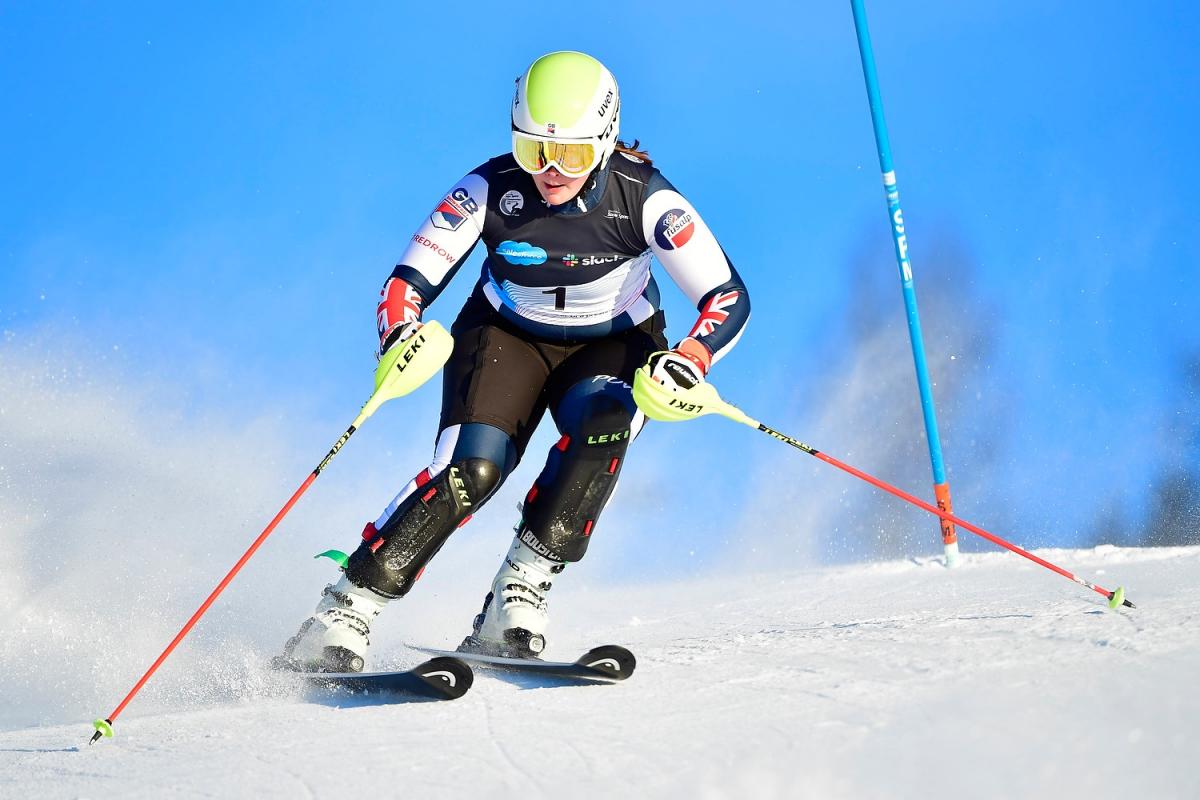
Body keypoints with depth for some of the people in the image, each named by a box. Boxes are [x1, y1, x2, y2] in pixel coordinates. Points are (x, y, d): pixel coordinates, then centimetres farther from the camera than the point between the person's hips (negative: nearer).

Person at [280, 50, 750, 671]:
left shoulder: (642, 196, -24)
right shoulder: (490, 189, -22)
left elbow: (729, 297, -24)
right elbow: (408, 282, -20)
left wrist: (687, 364, -43)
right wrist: (400, 336, -42)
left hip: (612, 343, 0)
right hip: (507, 336, 0)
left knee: (603, 428, -34)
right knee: (471, 470, -25)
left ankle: (518, 596, -27)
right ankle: (342, 616, -20)